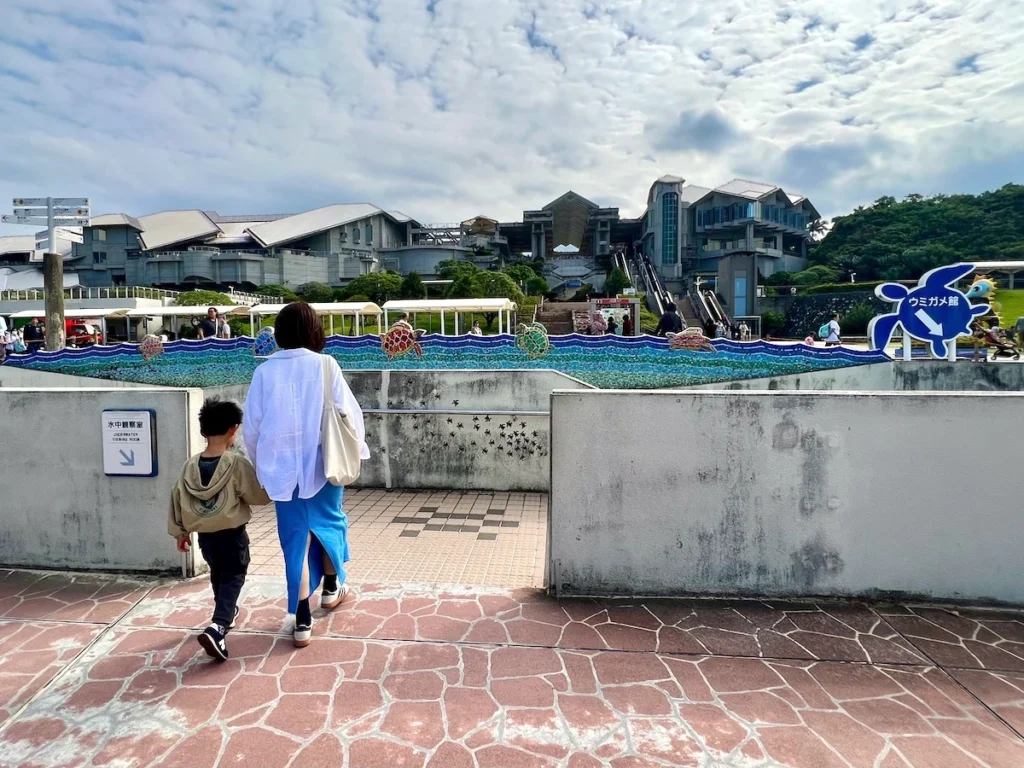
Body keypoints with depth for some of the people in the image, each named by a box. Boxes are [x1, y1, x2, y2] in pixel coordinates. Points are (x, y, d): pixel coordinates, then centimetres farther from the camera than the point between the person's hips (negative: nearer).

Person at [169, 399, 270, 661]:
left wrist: (180, 532, 17)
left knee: (218, 575, 25)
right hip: (232, 534, -6)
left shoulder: (190, 466, -2)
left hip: (204, 534, 6)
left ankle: (227, 614, 46)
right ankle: (216, 628, -16)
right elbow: (261, 496, -14)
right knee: (232, 578, 2)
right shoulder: (237, 464, -19)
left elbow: (177, 499, 6)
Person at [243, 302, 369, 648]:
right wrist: (356, 449, 7)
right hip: (322, 462, -1)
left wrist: (261, 464, 16)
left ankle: (302, 621, 13)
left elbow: (251, 426, 2)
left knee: (296, 537, 8)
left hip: (282, 467, 1)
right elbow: (347, 411, -8)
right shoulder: (324, 365, -9)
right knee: (329, 521, 23)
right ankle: (331, 588, 41)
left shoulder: (265, 371, -2)